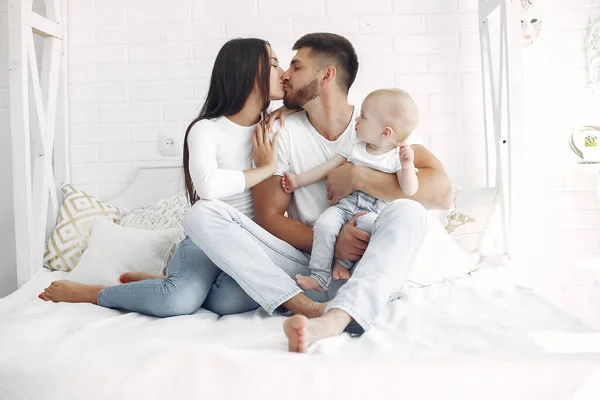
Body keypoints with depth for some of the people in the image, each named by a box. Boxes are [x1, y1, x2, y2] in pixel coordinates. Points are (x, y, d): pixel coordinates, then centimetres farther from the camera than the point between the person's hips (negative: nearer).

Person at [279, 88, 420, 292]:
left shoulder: (398, 157, -1)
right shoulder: (353, 149, 10)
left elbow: (410, 191, -9)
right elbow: (327, 168, 15)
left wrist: (407, 166, -25)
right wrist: (298, 180, 13)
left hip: (374, 212, -3)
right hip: (345, 205, 3)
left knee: (368, 223, -37)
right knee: (324, 223, -26)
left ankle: (343, 261, -15)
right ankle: (319, 277, -19)